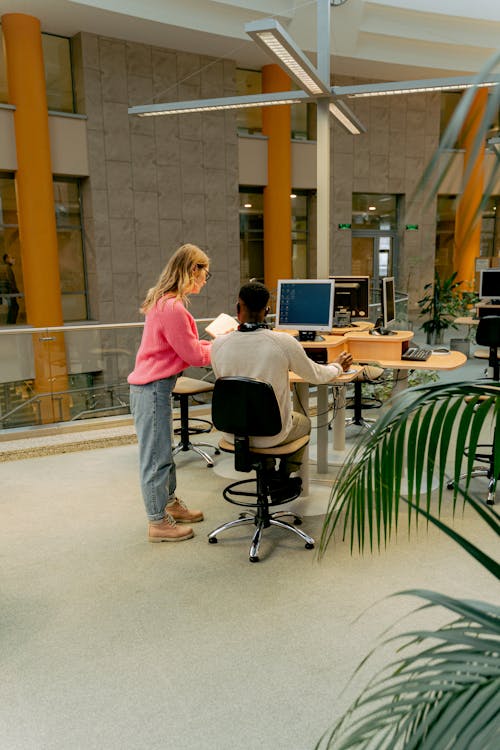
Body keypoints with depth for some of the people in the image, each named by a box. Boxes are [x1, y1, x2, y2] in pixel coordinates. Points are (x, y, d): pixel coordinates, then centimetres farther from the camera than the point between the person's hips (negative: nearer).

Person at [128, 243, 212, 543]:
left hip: (154, 385, 11)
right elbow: (194, 355, -16)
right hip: (153, 387, -11)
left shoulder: (166, 302, 10)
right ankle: (158, 523, 15)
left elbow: (187, 346, 16)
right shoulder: (172, 308, -23)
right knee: (157, 456, 1)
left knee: (163, 450, 21)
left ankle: (170, 503, 37)